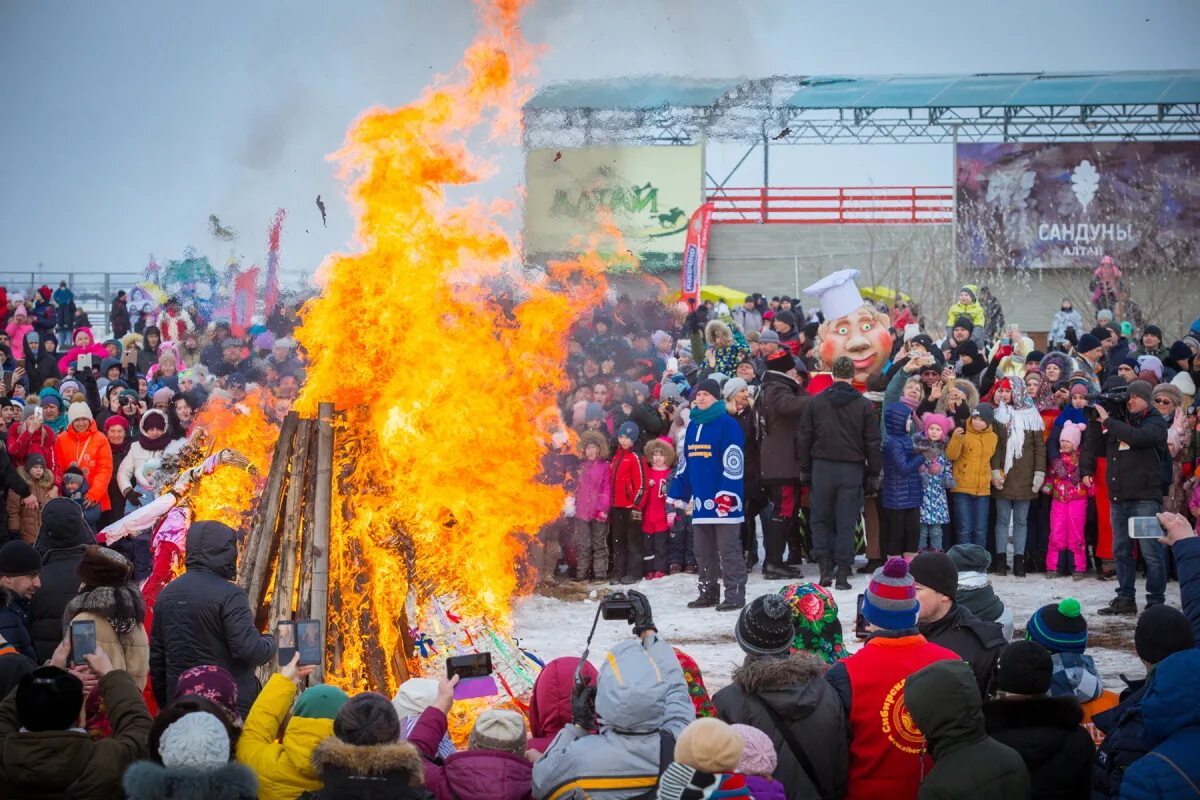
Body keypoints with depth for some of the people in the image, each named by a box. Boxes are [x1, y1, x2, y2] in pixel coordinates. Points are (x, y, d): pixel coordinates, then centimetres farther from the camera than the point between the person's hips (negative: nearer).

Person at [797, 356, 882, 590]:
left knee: (821, 518, 14)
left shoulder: (815, 402, 1)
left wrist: (805, 470, 12)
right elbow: (873, 443, 0)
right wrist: (874, 474, 8)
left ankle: (824, 562, -1)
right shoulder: (864, 405, -1)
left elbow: (804, 438, 4)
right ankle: (843, 573, -1)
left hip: (822, 467, 0)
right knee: (846, 522, 3)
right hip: (852, 469, 0)